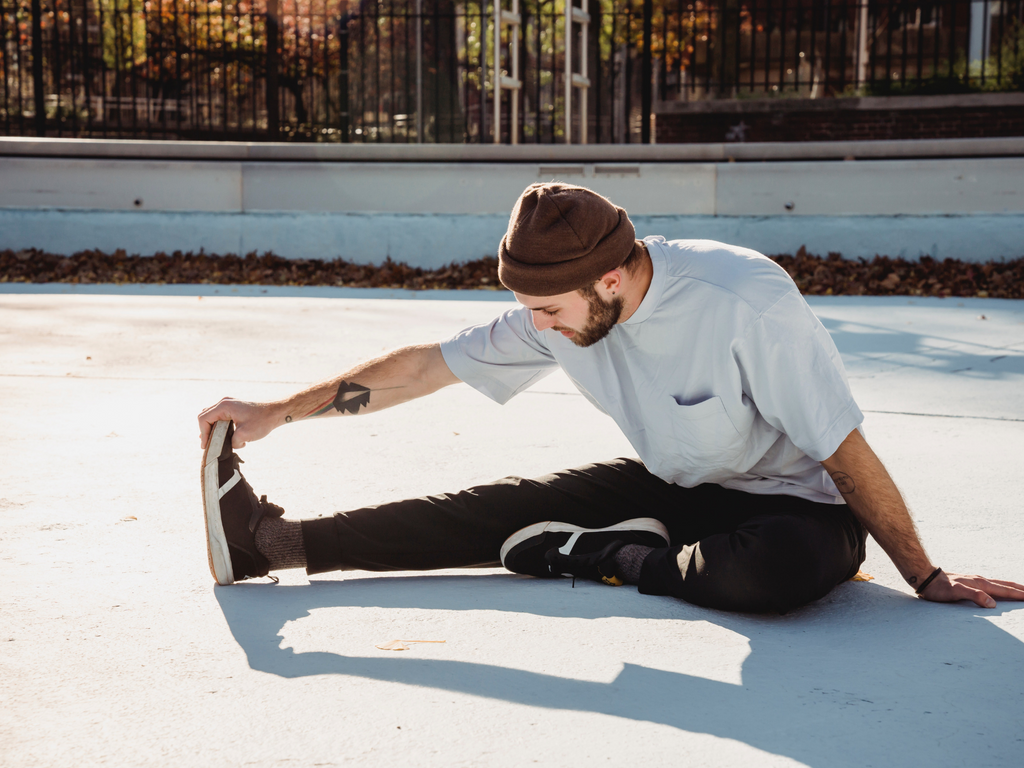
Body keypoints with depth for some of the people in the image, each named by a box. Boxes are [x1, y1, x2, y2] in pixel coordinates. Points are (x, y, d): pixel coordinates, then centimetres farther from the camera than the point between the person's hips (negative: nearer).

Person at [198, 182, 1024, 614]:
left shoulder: (746, 303, -32)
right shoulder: (562, 308, -11)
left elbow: (846, 452, -24)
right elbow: (426, 365, -4)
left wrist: (925, 578, -17)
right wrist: (275, 413, -3)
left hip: (795, 505, -5)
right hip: (671, 490, 5)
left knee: (779, 566, -40)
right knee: (505, 507, -11)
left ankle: (614, 558, -16)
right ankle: (277, 540, -11)